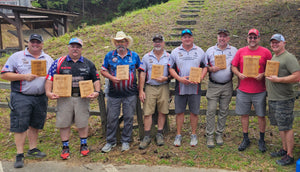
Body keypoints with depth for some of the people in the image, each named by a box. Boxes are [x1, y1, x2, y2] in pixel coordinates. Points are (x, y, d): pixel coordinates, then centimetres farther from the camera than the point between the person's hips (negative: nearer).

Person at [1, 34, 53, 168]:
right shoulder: (17, 56, 0)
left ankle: (33, 149, 27)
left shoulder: (48, 59, 11)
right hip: (21, 98, -3)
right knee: (20, 126, -2)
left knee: (35, 125, 13)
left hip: (40, 98, 4)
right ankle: (20, 155, 7)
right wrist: (24, 77, -16)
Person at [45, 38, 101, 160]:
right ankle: (65, 147, 21)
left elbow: (96, 79, 10)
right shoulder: (59, 62, 5)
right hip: (64, 98, 0)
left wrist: (96, 91, -5)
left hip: (82, 98, 1)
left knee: (83, 122, 6)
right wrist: (48, 92, -11)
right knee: (64, 123, 5)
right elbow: (50, 78, 2)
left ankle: (83, 145, 26)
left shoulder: (88, 64, 9)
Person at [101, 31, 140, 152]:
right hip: (113, 93, 0)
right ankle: (110, 141, 21)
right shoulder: (109, 55, 4)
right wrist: (112, 78, -12)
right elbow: (103, 70, 7)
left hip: (130, 93, 0)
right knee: (112, 118, 5)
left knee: (129, 118, 7)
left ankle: (125, 141, 22)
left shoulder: (134, 55, 5)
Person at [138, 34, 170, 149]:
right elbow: (142, 74, 3)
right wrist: (141, 91, -3)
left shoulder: (169, 57, 6)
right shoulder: (146, 57, 7)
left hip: (163, 87, 0)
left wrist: (165, 78, -15)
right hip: (150, 87, 0)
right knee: (147, 113, -2)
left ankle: (159, 134, 19)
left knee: (162, 112, 5)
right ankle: (147, 136, 8)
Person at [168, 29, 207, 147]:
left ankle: (193, 135, 22)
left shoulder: (200, 51, 8)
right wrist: (179, 78, -12)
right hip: (180, 87, 0)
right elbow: (171, 68, 4)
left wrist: (200, 78, -10)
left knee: (194, 112, 7)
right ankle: (178, 135, 19)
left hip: (195, 87, 0)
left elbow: (205, 67, 8)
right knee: (179, 112, 6)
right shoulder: (175, 52, 6)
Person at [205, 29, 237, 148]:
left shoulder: (234, 51, 7)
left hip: (227, 86, 1)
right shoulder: (210, 50, 6)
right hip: (213, 85, -1)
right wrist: (211, 69, -12)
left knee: (224, 111, 7)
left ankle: (219, 134, 20)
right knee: (211, 111, -3)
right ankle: (209, 136, 7)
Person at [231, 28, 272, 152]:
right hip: (243, 90, 2)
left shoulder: (265, 52, 0)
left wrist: (263, 75, -15)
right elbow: (233, 66, 9)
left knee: (261, 115, 6)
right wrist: (239, 74, -10)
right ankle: (245, 139, 25)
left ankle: (261, 140, 24)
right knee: (244, 115, 9)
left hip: (259, 91, -1)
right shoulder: (240, 51, 5)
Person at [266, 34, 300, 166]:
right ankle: (284, 149, 29)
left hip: (284, 99, -9)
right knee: (280, 126, 17)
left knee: (286, 127, -1)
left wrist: (278, 80, -22)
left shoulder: (289, 58, -12)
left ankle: (289, 156, 8)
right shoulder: (273, 57, 16)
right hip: (272, 98, 9)